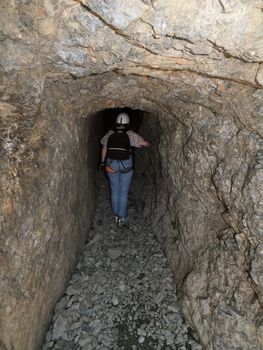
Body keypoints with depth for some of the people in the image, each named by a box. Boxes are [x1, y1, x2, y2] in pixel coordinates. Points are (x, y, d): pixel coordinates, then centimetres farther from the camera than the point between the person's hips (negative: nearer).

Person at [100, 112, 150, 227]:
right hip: (125, 164, -2)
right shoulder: (130, 134, -3)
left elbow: (104, 148, 6)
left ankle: (116, 216, 23)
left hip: (111, 164, 3)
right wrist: (148, 144, 19)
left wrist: (103, 162, 12)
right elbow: (145, 144, -3)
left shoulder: (110, 134, 5)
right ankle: (122, 218, 11)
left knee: (114, 190, 14)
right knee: (123, 191, 7)